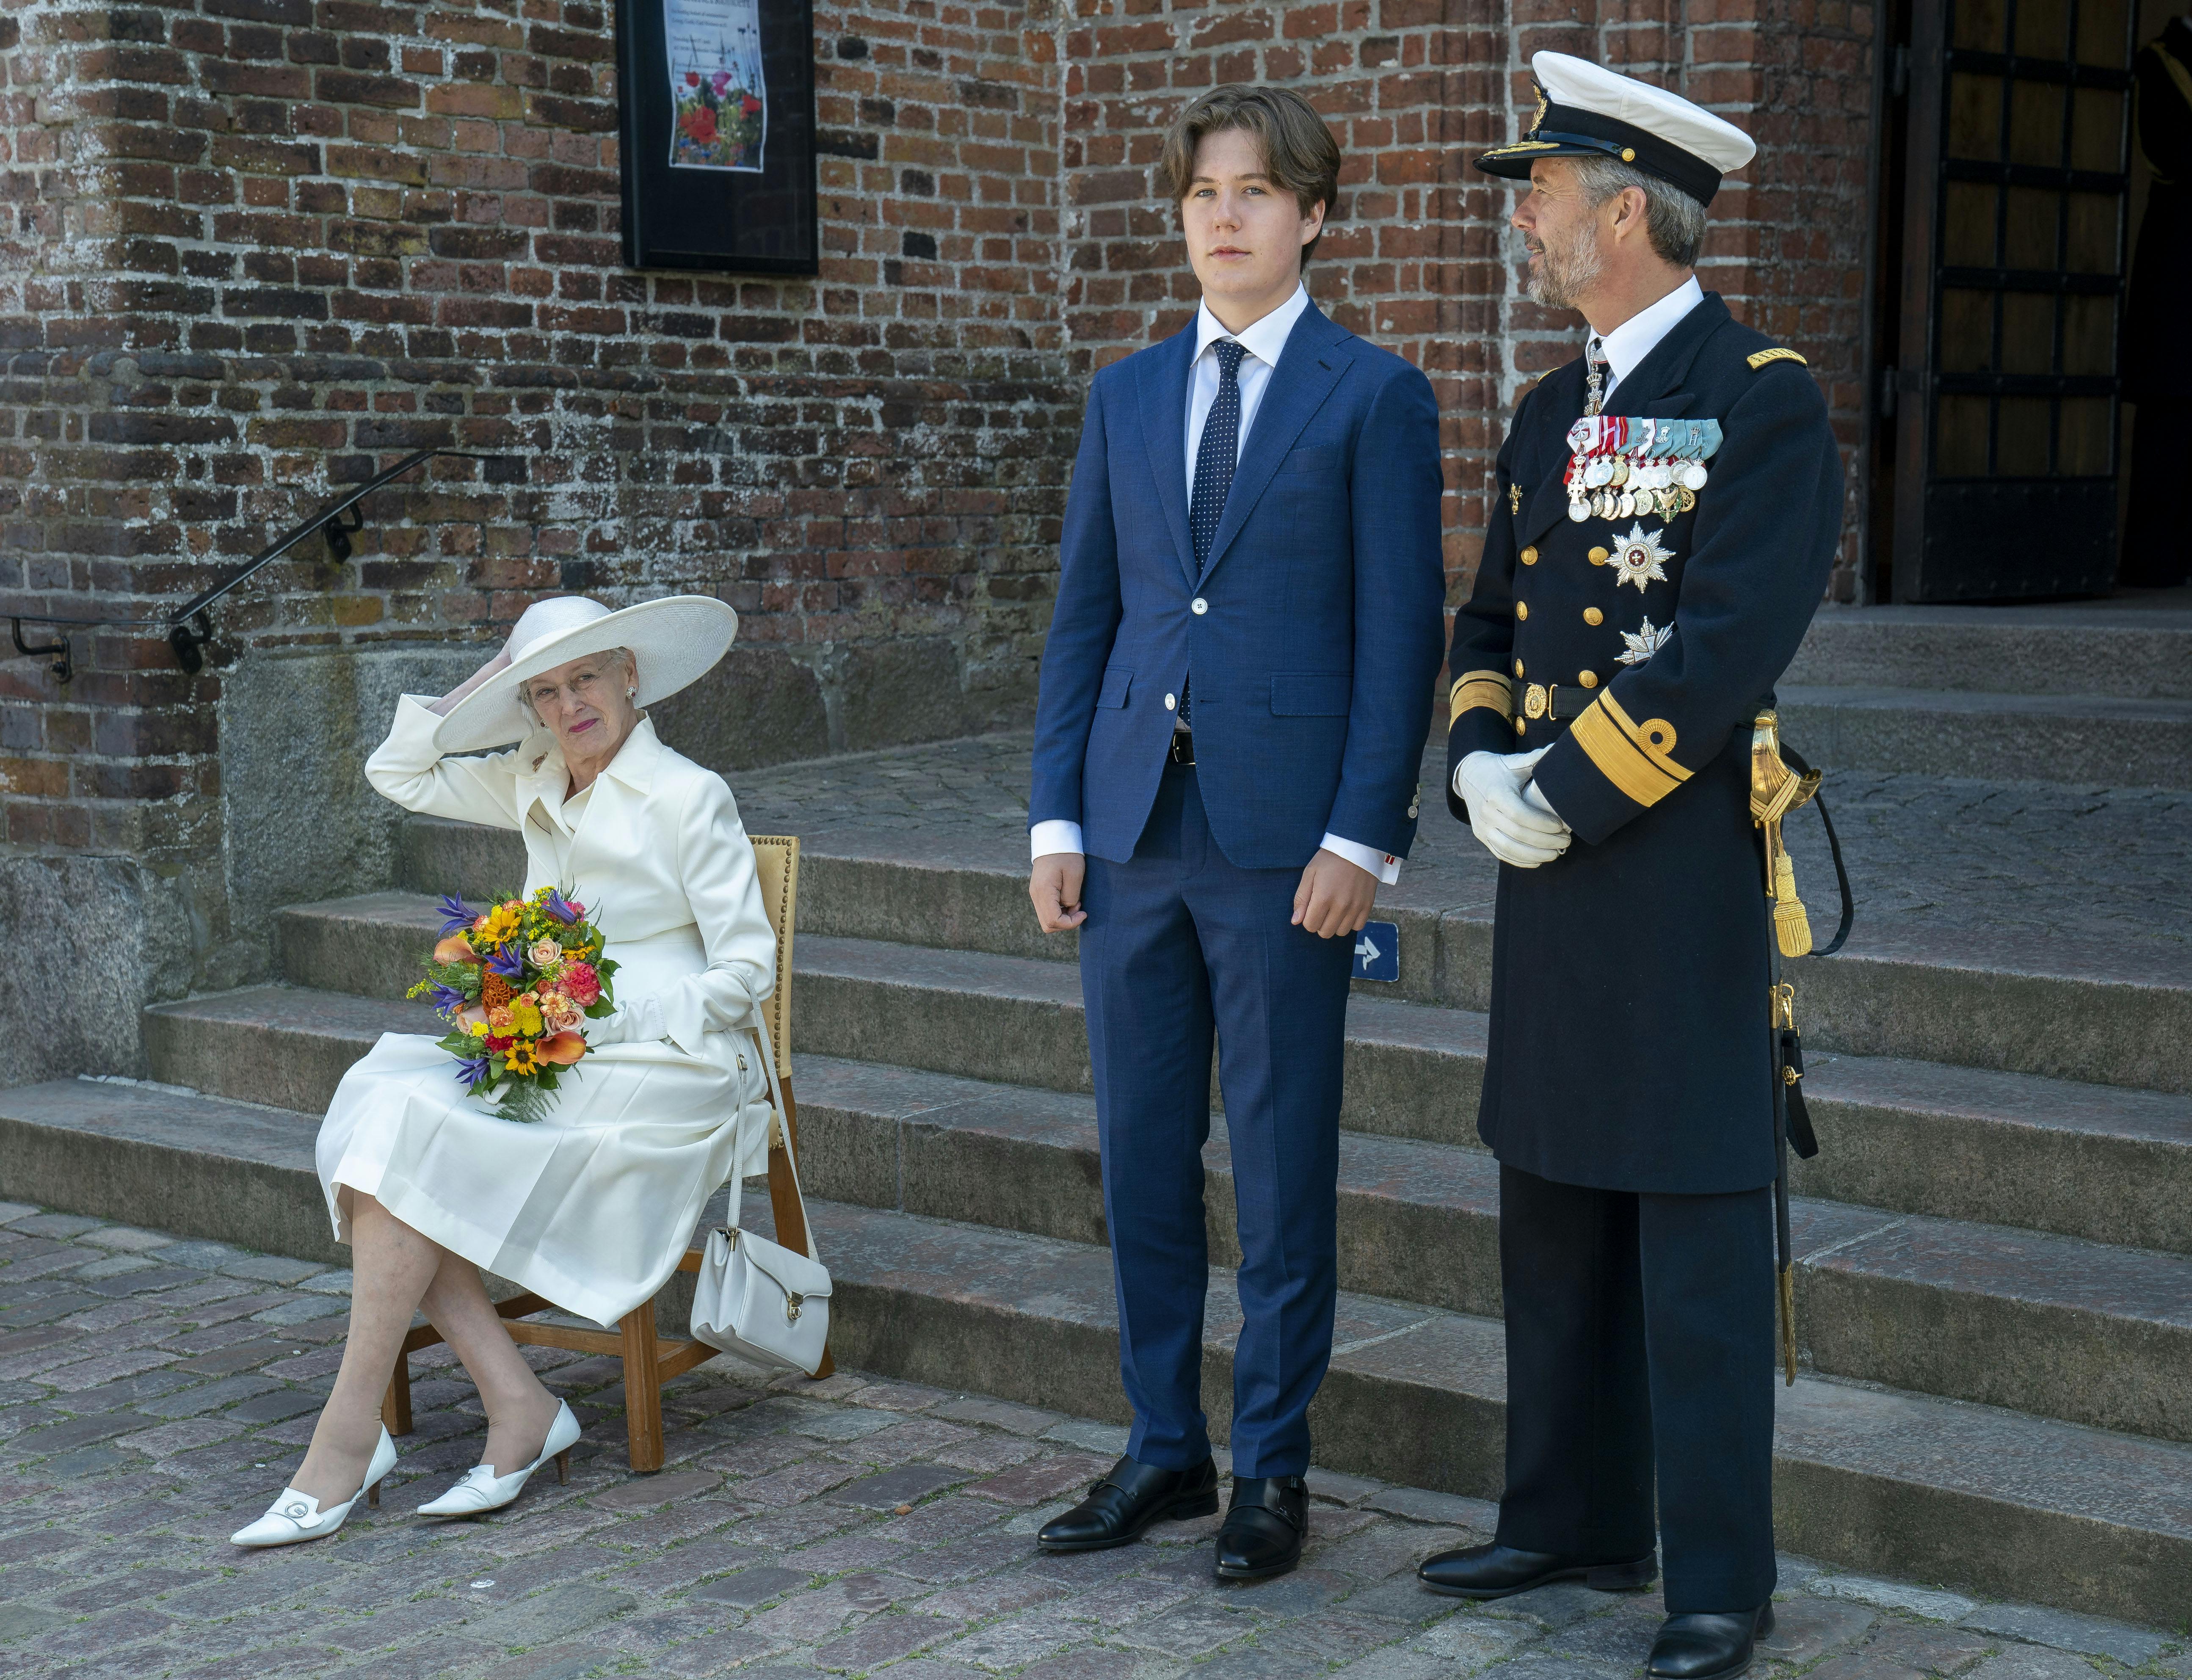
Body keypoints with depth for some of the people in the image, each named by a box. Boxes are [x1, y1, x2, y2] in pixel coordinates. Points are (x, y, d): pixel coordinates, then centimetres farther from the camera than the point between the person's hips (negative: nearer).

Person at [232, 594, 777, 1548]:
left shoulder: (688, 799, -5)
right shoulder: (536, 787, 14)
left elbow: (748, 971, -8)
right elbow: (397, 775, 25)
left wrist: (606, 1022, -16)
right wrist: (475, 695, 10)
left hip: (659, 1071, -7)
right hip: (553, 1061, 7)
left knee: (414, 1141, -23)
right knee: (377, 1105, -20)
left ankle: (348, 1439, -19)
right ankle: (519, 1409, -21)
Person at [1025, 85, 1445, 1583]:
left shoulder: (1373, 395, -1)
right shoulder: (1127, 395, 13)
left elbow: (1401, 632, -5)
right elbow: (1084, 614, 13)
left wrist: (1363, 837, -13)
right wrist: (1057, 814, 5)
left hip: (1285, 838, -4)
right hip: (1135, 826, 5)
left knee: (1284, 1164, 4)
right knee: (1143, 1152, 10)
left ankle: (1273, 1467, 17)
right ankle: (1165, 1448, 24)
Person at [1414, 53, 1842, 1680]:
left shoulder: (1766, 400, -10)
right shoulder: (1550, 413, 14)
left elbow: (1728, 643, -19)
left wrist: (1564, 795, -16)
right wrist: (1480, 764, -2)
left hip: (1681, 869, -8)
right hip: (1548, 871, 8)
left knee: (1697, 1228, -1)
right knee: (1553, 1211, 14)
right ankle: (1574, 1517, 28)